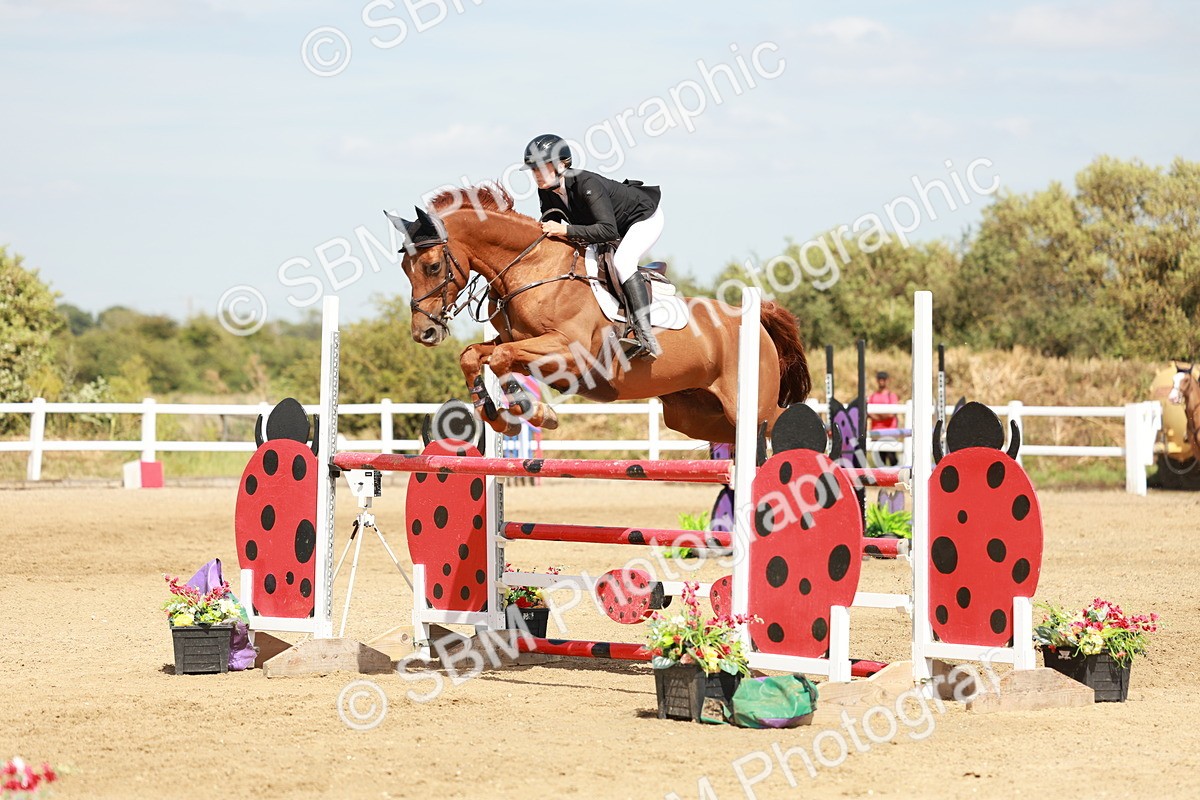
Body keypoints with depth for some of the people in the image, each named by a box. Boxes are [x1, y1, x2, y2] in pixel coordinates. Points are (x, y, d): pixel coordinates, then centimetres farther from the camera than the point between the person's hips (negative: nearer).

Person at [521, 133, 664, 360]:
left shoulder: (587, 184, -37)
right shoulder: (546, 192, -14)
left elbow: (609, 230, -46)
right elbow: (548, 226, 2)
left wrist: (566, 230, -49)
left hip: (645, 218, -9)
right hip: (620, 227, 9)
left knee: (622, 261, -32)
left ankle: (645, 335, -35)